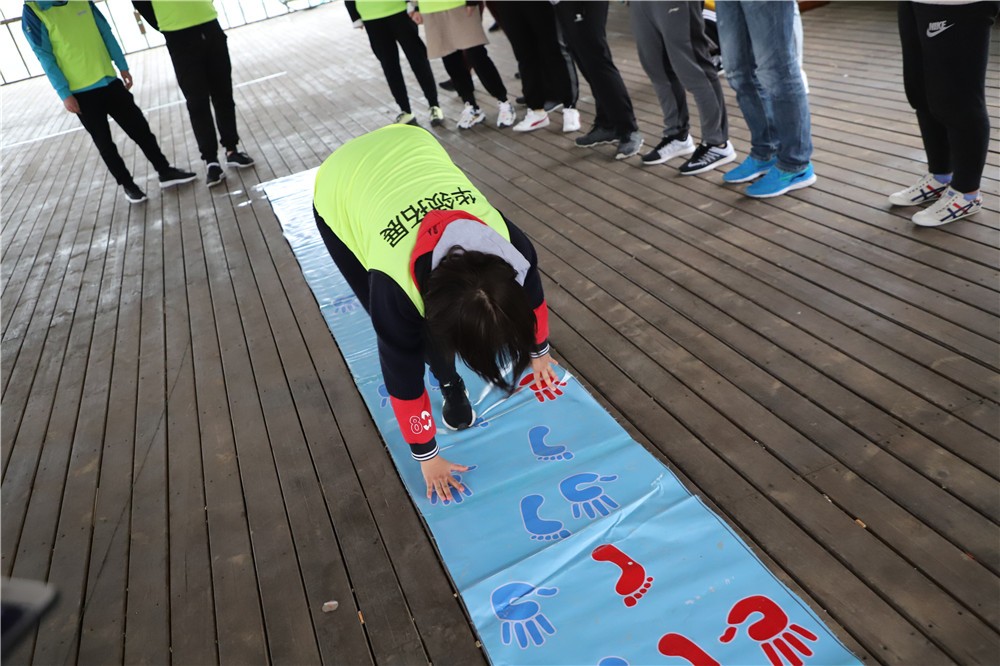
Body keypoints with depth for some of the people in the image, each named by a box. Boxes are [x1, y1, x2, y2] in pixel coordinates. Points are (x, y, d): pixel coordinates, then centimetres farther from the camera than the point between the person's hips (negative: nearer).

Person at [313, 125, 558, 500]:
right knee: (399, 335, -12)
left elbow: (531, 296, -7)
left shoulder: (507, 240, -30)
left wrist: (538, 353, 11)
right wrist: (425, 455, -12)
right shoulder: (394, 283, -40)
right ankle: (449, 384, 11)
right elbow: (403, 379, -25)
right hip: (340, 190, -3)